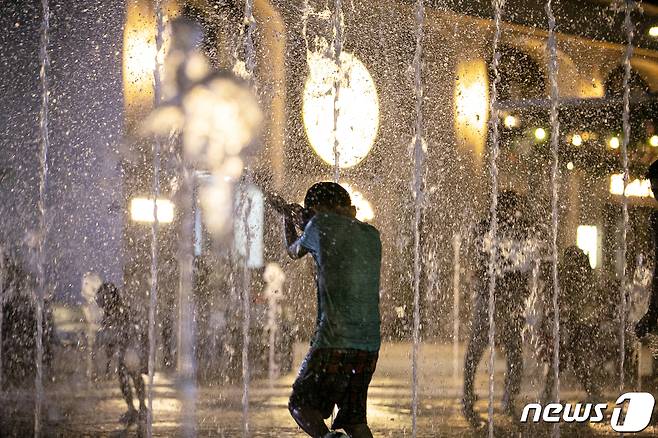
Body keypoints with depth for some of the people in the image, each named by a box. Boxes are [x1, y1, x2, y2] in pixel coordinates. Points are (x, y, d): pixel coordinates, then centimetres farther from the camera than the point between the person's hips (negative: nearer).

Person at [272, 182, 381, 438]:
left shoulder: (322, 225, -2)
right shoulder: (371, 235, 14)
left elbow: (294, 251, 18)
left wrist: (288, 220, 37)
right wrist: (302, 220, 38)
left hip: (334, 341, -6)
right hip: (370, 343, 6)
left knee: (300, 404, 6)